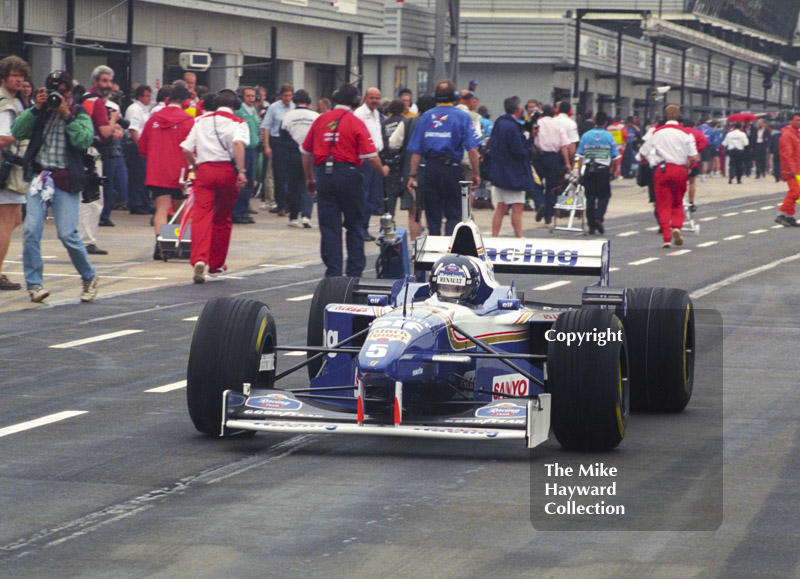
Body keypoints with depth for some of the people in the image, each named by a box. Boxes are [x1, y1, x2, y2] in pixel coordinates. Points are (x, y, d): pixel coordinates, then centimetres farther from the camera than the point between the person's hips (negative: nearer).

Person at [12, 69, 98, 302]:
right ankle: (34, 283, -1)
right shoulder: (40, 113, 13)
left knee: (67, 234, -7)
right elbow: (17, 132, 1)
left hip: (66, 180, -3)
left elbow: (85, 140, -12)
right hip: (40, 176, 3)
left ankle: (89, 277, 14)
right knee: (31, 230, -10)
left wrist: (66, 115, -14)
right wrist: (36, 109, -6)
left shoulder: (79, 114, 6)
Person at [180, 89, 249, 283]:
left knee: (201, 216, -9)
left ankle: (199, 260, -31)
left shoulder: (201, 121, 16)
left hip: (204, 170, 1)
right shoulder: (237, 123, 5)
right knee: (222, 219, 14)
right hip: (227, 170, -1)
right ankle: (216, 264, 24)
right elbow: (238, 144, -16)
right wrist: (241, 171, -18)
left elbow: (186, 150, 10)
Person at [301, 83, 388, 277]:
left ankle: (333, 272, 4)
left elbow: (306, 152, 12)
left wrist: (309, 178, 23)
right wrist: (382, 171, 9)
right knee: (355, 226, 10)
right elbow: (370, 156, -10)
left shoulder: (320, 120, 6)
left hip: (323, 174, 3)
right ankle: (354, 272, 11)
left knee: (329, 227, 6)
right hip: (347, 173, -3)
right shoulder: (356, 123, -6)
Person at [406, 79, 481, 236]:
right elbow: (472, 148, -9)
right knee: (454, 214, 3)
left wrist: (413, 175, 9)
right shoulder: (462, 117, -1)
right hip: (452, 168, -3)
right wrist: (476, 173, -3)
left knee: (433, 215, 10)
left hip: (430, 168, 3)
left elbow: (416, 150, 5)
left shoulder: (426, 116, 7)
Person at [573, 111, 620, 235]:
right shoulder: (609, 137, 0)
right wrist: (613, 170, 13)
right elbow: (615, 157, -1)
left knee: (590, 196, 6)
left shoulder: (586, 135, 3)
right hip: (603, 169, -2)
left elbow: (579, 156, 2)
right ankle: (599, 217, -14)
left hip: (588, 169, 2)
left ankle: (591, 225, 6)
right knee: (604, 195, 8)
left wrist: (578, 171, 7)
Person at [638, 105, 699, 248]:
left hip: (661, 170, 0)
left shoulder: (657, 132, 3)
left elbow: (643, 154, 4)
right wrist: (687, 167, 12)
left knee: (663, 205, 3)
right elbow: (693, 158, -6)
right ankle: (676, 226, -8)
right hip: (679, 170, 0)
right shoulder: (685, 133, -1)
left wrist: (652, 162, 20)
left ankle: (666, 236, -8)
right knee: (677, 203, 16)